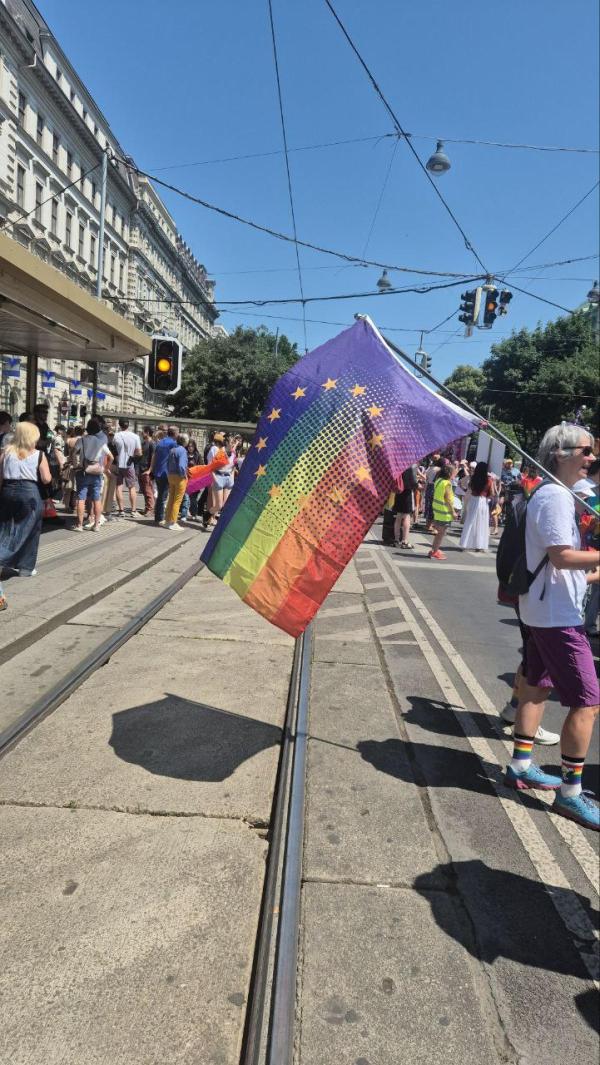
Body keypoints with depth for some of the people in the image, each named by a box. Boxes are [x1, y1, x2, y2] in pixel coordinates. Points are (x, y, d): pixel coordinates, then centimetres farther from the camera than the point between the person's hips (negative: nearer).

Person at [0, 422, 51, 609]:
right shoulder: (39, 455, -3)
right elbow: (46, 479, -7)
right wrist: (37, 474, 14)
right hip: (29, 493, -2)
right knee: (29, 531, 11)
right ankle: (26, 567, 19)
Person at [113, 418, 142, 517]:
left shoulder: (116, 436, -7)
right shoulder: (135, 437, -8)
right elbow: (139, 453, -8)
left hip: (118, 464, 0)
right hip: (129, 465, 0)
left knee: (119, 487, 6)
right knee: (132, 488, 8)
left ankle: (121, 510, 5)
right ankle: (133, 510, 7)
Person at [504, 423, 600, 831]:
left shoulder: (553, 494, 15)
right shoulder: (557, 496, -17)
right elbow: (561, 555, -25)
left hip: (542, 610, 11)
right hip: (557, 615, -11)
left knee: (536, 686, 18)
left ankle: (521, 766, 30)